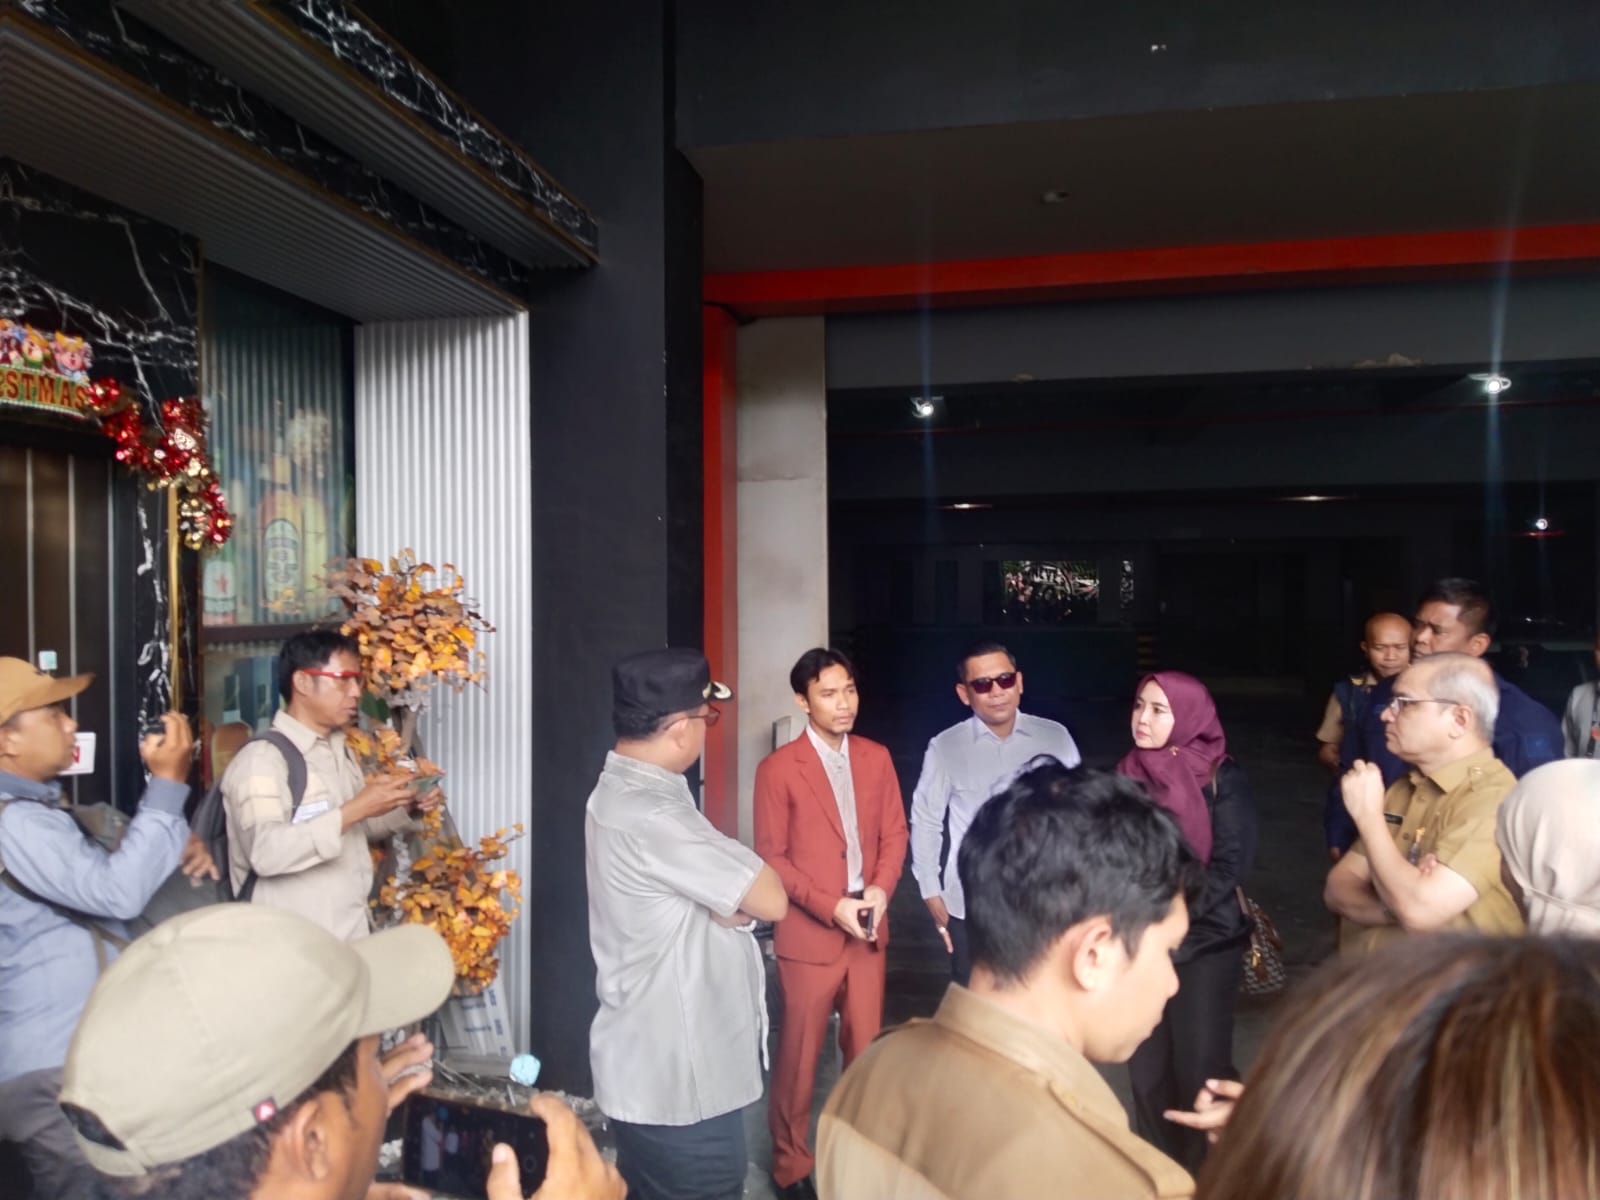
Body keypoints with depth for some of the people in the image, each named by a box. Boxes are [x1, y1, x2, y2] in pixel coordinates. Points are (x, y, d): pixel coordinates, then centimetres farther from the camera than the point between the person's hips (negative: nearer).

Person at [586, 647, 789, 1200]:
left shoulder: (623, 790, 5)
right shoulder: (652, 817, -28)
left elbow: (708, 891, 9)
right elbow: (771, 899, -23)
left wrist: (729, 905, -10)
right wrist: (741, 902, -4)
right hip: (678, 1081, -10)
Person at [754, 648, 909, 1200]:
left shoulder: (877, 758, 5)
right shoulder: (778, 768, -9)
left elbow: (895, 833, 8)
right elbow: (770, 857, -9)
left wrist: (881, 890, -10)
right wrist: (831, 907, -15)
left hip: (869, 927, 4)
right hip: (809, 933, -4)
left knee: (866, 1048, 13)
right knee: (799, 1054, 7)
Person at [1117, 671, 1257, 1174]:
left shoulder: (1222, 778, -7)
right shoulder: (1127, 775, 4)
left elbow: (1232, 863, -10)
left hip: (1205, 942, -3)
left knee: (1201, 1067, -1)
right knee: (1148, 1068, 7)